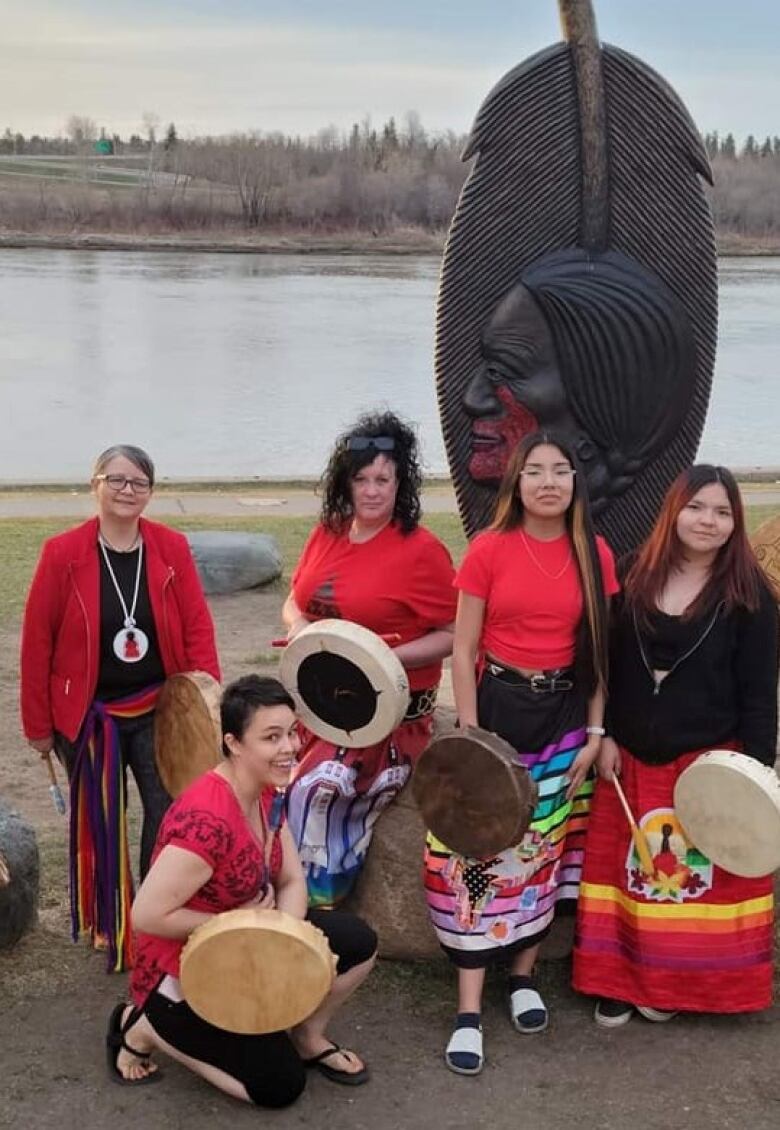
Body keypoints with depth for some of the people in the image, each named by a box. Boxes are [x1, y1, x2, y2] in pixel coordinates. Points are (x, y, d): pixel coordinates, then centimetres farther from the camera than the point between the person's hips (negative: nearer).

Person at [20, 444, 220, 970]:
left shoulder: (172, 548, -6)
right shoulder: (63, 553, -11)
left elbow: (198, 627, -5)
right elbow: (37, 640, -6)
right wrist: (38, 723, -4)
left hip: (159, 711, 1)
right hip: (88, 715, -1)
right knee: (99, 824, 13)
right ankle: (110, 924, 32)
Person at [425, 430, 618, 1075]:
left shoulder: (595, 556, 1)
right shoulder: (488, 551, -6)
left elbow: (600, 653, 5)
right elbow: (463, 649, -4)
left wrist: (595, 733, 1)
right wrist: (470, 735, -9)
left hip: (565, 717, 3)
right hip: (496, 709, -2)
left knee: (546, 851, 10)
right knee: (480, 853, -4)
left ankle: (523, 975, 30)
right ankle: (470, 1009, 2)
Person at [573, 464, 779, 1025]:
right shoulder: (632, 577, 2)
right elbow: (605, 664, 6)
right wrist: (602, 736, 0)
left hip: (711, 764, -2)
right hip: (632, 759, 3)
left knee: (698, 877, 5)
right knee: (629, 874, 10)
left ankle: (676, 982, 23)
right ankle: (621, 980, 23)